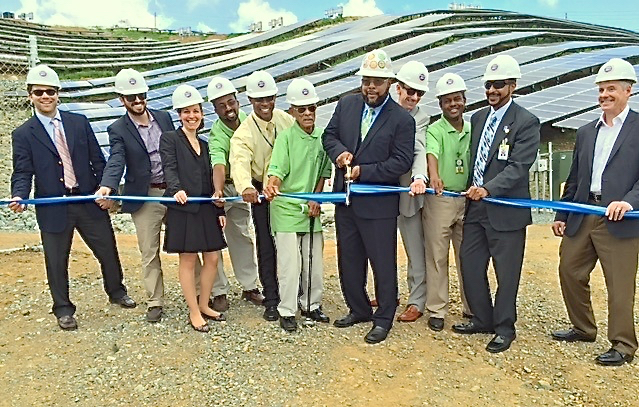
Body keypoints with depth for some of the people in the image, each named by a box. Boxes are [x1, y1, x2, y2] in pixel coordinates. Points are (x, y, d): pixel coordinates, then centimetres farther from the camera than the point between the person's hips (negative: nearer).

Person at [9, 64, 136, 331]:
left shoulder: (79, 122, 5)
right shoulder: (23, 134, -1)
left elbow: (97, 160, 6)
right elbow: (22, 172, -5)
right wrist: (19, 197, -25)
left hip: (89, 202, 2)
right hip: (53, 207, -2)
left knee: (108, 251, 13)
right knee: (56, 262, 10)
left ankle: (116, 292, 37)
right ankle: (63, 309, 30)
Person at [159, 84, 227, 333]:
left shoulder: (204, 145, 17)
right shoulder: (169, 139, 0)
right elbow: (169, 169, -15)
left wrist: (219, 210, 13)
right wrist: (177, 189, -34)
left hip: (206, 209, 6)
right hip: (183, 208, -6)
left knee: (212, 258, 7)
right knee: (188, 261, 1)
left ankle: (204, 306, 23)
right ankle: (194, 312, 13)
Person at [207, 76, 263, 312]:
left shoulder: (246, 120, -10)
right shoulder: (217, 135, -28)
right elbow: (219, 166, -46)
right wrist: (218, 191, -64)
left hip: (238, 188, 6)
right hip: (215, 189, -6)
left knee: (242, 237, 13)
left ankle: (249, 287, 23)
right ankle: (219, 292, 9)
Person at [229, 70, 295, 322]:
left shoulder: (287, 120, -4)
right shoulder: (243, 133, -17)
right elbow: (240, 161, -35)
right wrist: (245, 187, -55)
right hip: (262, 195, -3)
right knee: (267, 246, 3)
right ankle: (271, 300, 17)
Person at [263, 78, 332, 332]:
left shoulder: (321, 138, 4)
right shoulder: (286, 137, -9)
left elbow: (323, 173, 11)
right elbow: (277, 171, -19)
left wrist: (316, 198, 0)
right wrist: (271, 187, -39)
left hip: (311, 209, 5)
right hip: (286, 209, -4)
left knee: (314, 261, 12)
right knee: (290, 264, -2)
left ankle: (311, 305, 29)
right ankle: (287, 311, 13)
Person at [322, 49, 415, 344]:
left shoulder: (401, 119, -10)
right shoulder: (346, 105, 5)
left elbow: (401, 162, -14)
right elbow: (329, 135, 11)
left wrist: (363, 172, -19)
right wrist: (340, 152, -11)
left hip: (378, 204, -5)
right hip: (345, 198, 6)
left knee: (383, 263, 6)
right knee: (349, 259, 17)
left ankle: (383, 319, 24)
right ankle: (358, 309, 37)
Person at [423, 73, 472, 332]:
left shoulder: (472, 130, 11)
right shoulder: (435, 130, -5)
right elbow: (431, 152, -26)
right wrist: (434, 176, -45)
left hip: (468, 200, 5)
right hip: (439, 200, -4)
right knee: (437, 256, 2)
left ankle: (471, 307, 26)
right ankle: (436, 310, 12)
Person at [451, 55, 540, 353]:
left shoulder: (526, 123, -8)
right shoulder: (478, 117, 12)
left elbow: (519, 166, -18)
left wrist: (488, 189, -28)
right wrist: (472, 190, 8)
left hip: (506, 210, -6)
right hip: (475, 206, 6)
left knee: (506, 273, 5)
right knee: (470, 266, 12)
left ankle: (504, 328, 22)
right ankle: (483, 319, 30)